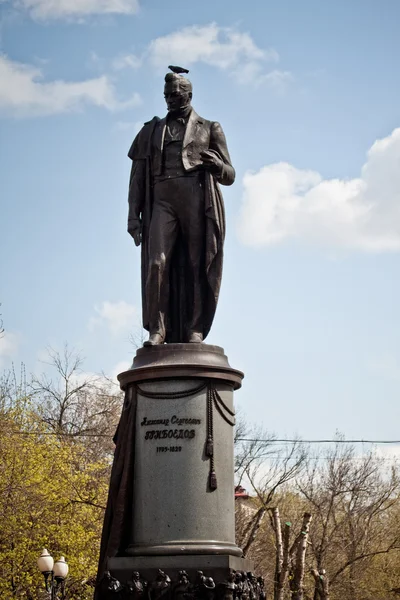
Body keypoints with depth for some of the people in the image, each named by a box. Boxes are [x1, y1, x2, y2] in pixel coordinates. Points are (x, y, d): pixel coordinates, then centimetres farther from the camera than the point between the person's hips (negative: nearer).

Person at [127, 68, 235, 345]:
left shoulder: (209, 129, 19)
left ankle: (195, 330, -7)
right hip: (163, 201, 1)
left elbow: (229, 176, 14)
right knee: (157, 263, -15)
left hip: (198, 200, -1)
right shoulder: (151, 131, 24)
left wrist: (216, 164, -10)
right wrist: (133, 214, 6)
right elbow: (138, 177, 19)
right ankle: (157, 330, -16)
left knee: (197, 265, -8)